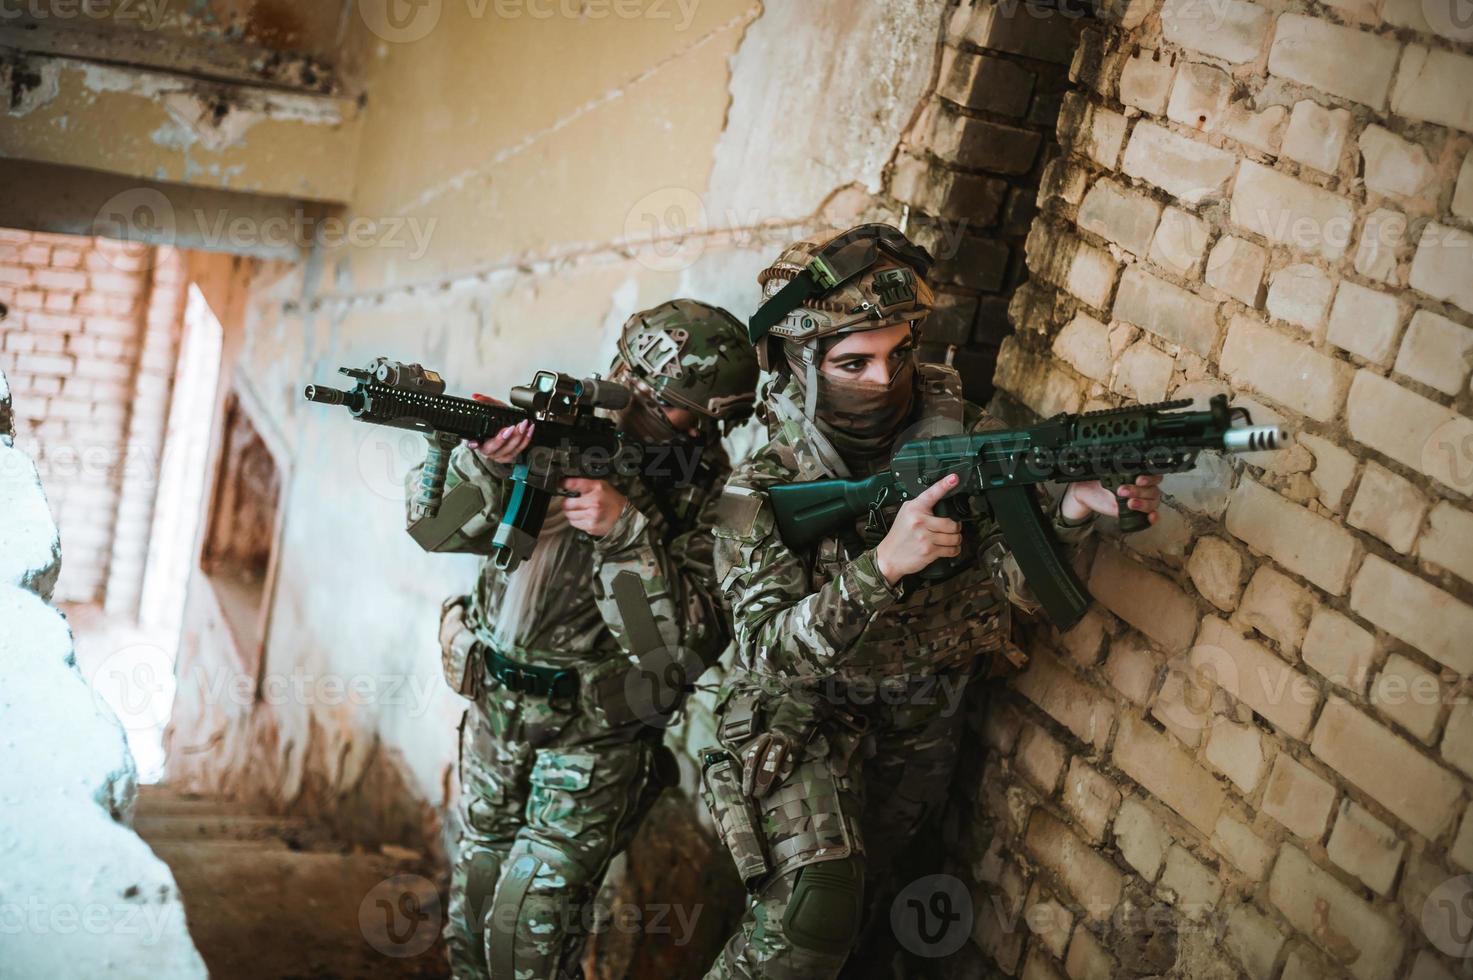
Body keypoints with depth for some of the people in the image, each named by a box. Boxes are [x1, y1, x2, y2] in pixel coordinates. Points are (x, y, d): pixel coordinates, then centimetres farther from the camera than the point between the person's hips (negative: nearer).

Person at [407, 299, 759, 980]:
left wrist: (628, 532, -31)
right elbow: (438, 530, -9)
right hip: (495, 707, 4)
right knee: (472, 906, 17)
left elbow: (684, 647, -22)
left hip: (597, 734, -4)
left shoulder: (705, 495, -15)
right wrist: (484, 463, -29)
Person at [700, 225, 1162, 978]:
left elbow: (1018, 578, -16)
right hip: (805, 719, -4)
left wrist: (1072, 512, -38)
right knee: (812, 909, -20)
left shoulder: (964, 439, -13)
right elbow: (768, 651, -28)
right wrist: (883, 564, -42)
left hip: (921, 723, 4)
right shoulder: (761, 491, -20)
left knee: (863, 895, 19)